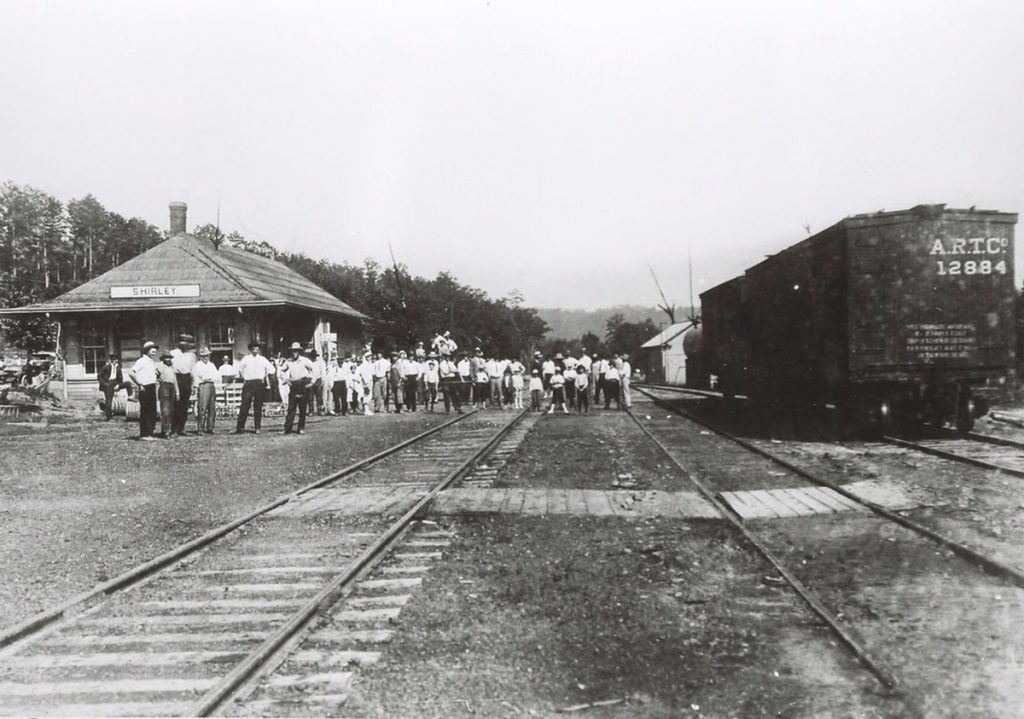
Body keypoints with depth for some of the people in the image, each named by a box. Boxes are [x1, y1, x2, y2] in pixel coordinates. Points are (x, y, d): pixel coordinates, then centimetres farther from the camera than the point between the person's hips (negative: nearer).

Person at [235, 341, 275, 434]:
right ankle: (239, 427, -7)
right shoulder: (246, 359, 7)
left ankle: (257, 428, 8)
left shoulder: (262, 359, 8)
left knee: (258, 407, 3)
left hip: (260, 384, 1)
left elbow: (272, 370, 13)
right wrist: (243, 378, 12)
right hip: (248, 384, -1)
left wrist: (265, 376, 9)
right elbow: (240, 369, 19)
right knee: (244, 405, -8)